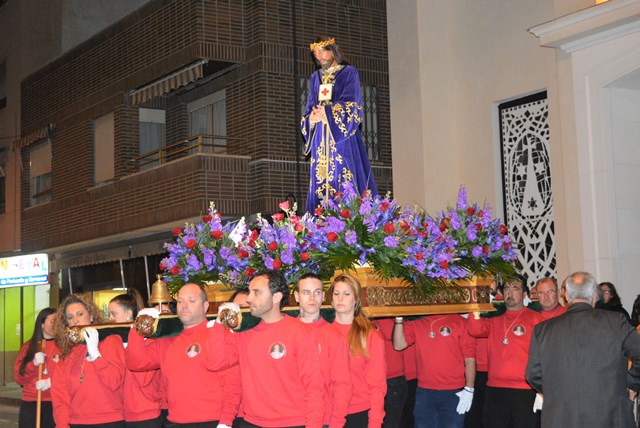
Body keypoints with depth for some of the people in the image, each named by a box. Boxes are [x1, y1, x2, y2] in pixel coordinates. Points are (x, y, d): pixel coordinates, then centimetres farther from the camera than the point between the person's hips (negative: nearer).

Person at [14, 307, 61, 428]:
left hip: (55, 404, -2)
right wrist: (34, 364, -9)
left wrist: (51, 382, -18)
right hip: (30, 404, 2)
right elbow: (19, 378, 6)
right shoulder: (28, 347, 10)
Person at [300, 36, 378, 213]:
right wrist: (311, 118, -8)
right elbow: (309, 108, 15)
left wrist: (326, 112, -19)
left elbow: (350, 104, -7)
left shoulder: (349, 73, 6)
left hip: (343, 136, -4)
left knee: (345, 181, -12)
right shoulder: (315, 78, 20)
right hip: (320, 139, 4)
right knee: (320, 182, -3)